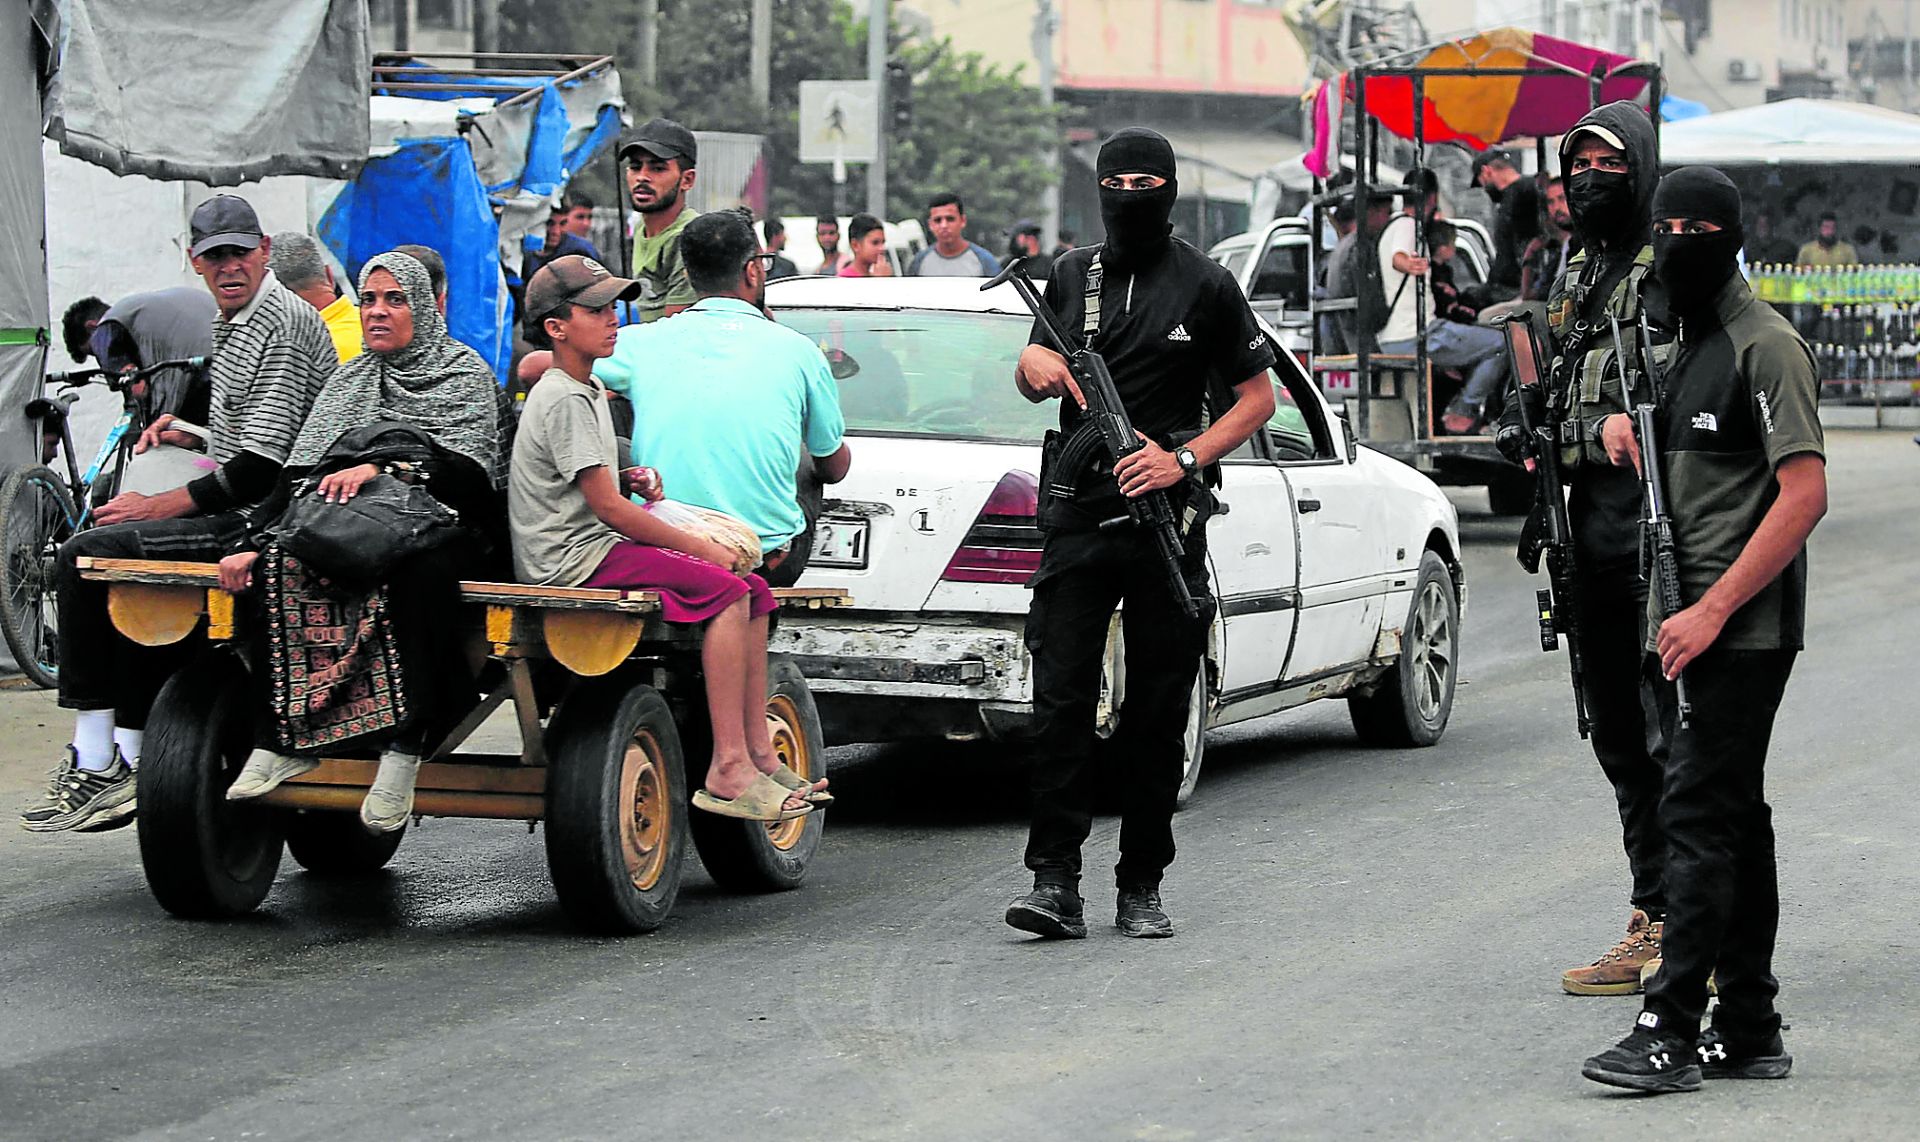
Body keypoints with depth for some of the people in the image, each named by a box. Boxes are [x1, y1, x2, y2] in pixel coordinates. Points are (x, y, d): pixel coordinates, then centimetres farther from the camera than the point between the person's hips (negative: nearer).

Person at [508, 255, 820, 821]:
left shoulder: (590, 390, 19)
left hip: (596, 547, 10)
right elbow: (607, 507, -19)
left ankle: (758, 753, -2)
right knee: (726, 591, -23)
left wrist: (629, 478, 11)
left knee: (752, 591, 2)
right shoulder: (565, 401, -14)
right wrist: (699, 547, -13)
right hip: (570, 560, -10)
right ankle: (727, 770, -29)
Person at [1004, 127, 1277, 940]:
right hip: (1079, 515, 2)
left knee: (1157, 711, 3)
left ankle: (1141, 887, 11)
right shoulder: (1073, 277, 13)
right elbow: (1033, 383, 22)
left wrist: (1183, 459, -10)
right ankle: (1055, 882, -10)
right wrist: (1033, 367, -4)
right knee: (1060, 698, -8)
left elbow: (1257, 396, 5)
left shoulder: (1206, 287, 3)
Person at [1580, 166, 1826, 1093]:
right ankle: (1749, 1032, 15)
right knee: (1733, 819, 11)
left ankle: (1670, 1032, -14)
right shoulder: (1676, 340, 17)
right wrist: (1621, 425, 7)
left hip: (1742, 629, -9)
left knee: (1698, 814, -12)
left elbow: (1804, 495, -18)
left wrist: (1711, 610, -21)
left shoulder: (1766, 346, -11)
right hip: (1685, 622, 9)